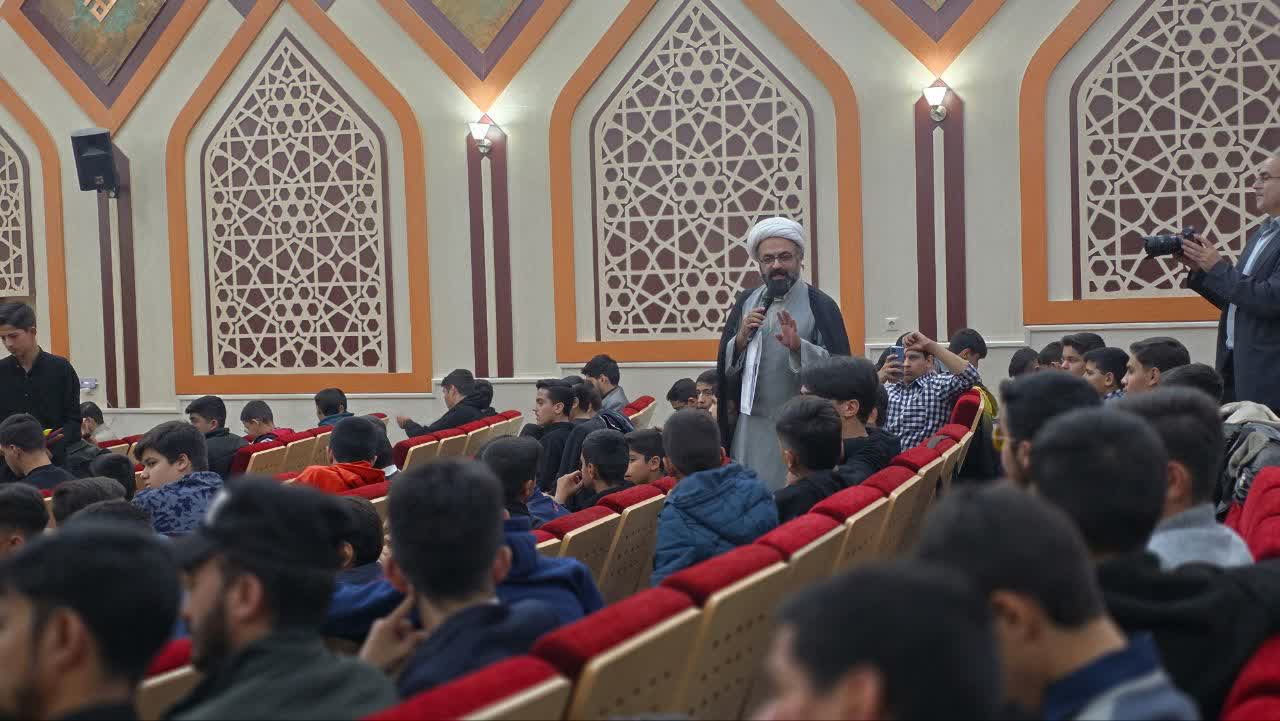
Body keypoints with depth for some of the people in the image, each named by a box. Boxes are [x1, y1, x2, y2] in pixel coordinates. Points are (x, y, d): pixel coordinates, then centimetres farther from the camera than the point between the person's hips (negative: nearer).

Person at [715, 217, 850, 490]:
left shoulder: (820, 305, -4)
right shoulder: (746, 302, 9)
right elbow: (723, 366, 9)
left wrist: (799, 346, -24)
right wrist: (741, 339, -10)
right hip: (751, 426, 4)